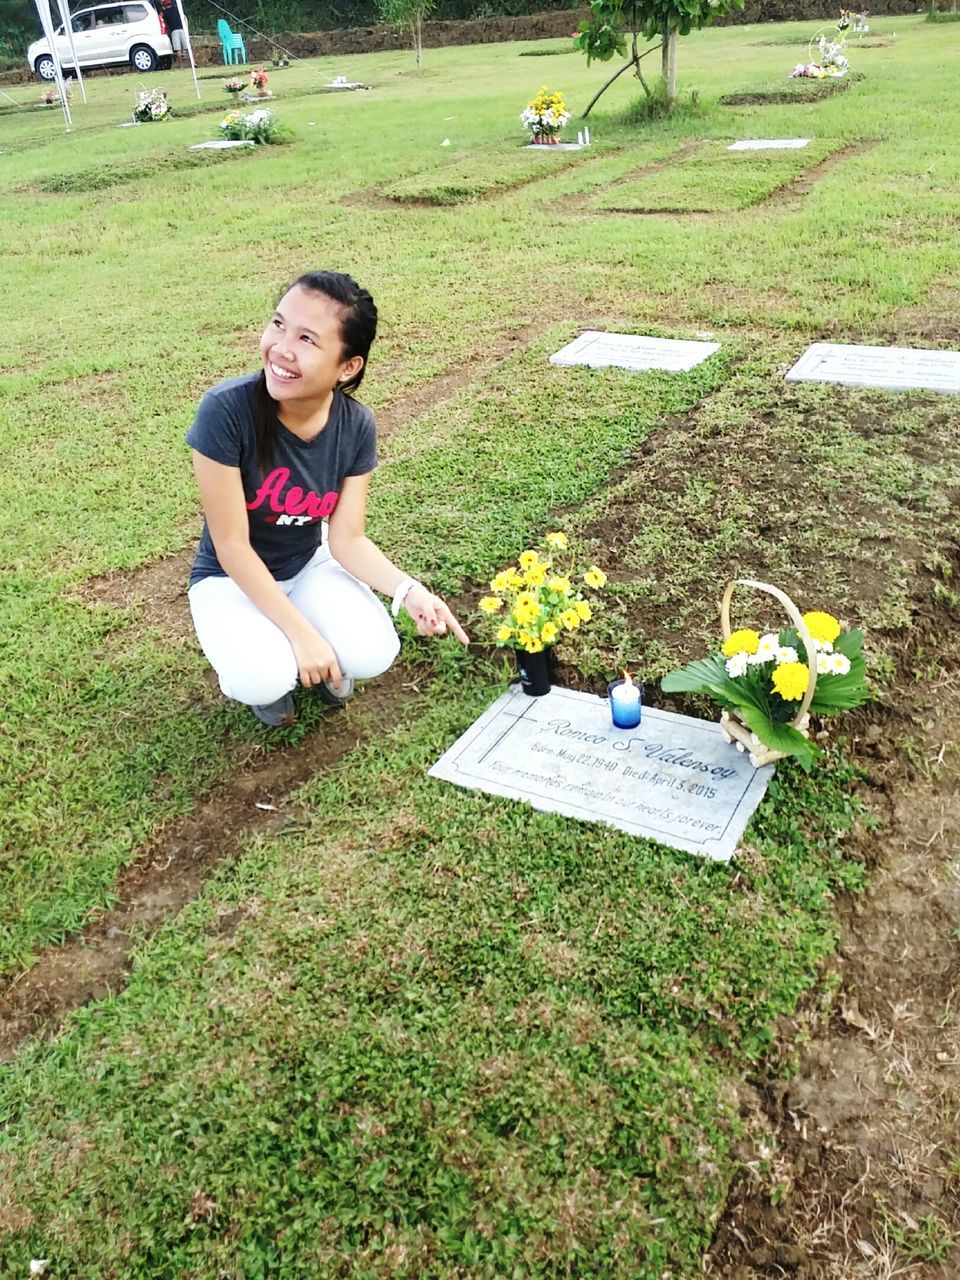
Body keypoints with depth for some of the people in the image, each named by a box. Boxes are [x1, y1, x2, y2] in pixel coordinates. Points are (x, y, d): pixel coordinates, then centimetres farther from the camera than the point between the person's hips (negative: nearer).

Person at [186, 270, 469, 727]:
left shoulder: (356, 427, -17)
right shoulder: (226, 410, -29)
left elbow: (347, 539, -12)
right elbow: (232, 547, -24)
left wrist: (408, 590, -29)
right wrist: (301, 632, -26)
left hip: (309, 566, 3)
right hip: (230, 579, -3)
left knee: (373, 655, -22)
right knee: (266, 680, -29)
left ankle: (319, 659, 14)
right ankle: (258, 660, 9)